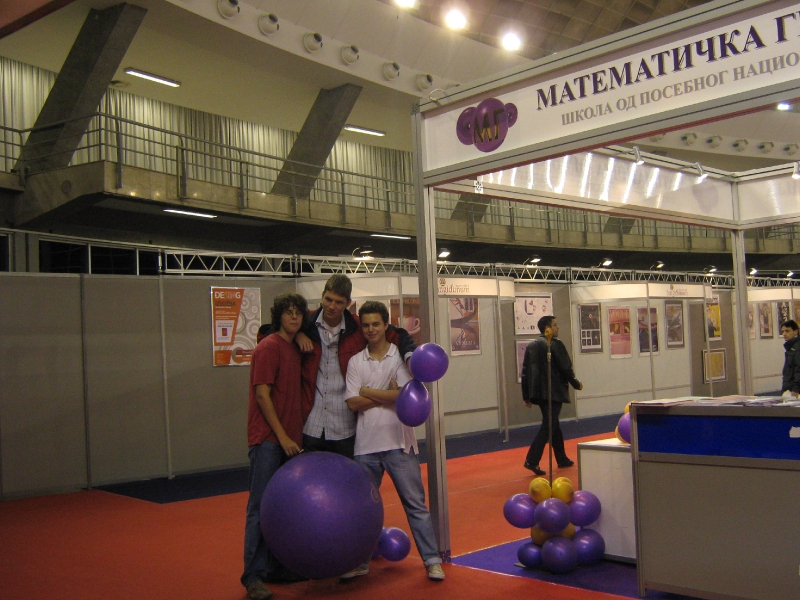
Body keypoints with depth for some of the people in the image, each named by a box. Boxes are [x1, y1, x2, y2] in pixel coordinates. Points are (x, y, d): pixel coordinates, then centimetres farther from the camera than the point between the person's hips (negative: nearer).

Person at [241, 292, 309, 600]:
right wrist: (282, 436, -15)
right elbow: (262, 394, -14)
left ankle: (277, 568, 21)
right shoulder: (269, 347, -9)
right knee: (261, 506, -4)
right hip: (268, 439, -8)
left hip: (289, 439, 8)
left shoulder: (296, 349, 14)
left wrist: (295, 435, 12)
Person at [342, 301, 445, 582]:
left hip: (399, 441, -3)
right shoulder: (355, 362, 5)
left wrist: (368, 392, -8)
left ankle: (432, 560, 11)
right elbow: (353, 403, -5)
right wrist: (388, 395, -9)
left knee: (415, 503, 3)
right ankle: (360, 561, 26)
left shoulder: (400, 356, -2)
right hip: (366, 443, 3)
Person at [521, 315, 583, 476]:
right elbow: (566, 368, -10)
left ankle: (562, 459, 30)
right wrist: (576, 384, 7)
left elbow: (525, 372, 10)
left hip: (538, 392, 8)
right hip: (554, 392, -7)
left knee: (554, 425, 19)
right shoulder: (556, 344, -10)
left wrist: (526, 396, 14)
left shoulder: (531, 346, 10)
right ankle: (532, 461, -15)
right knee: (548, 426, -6)